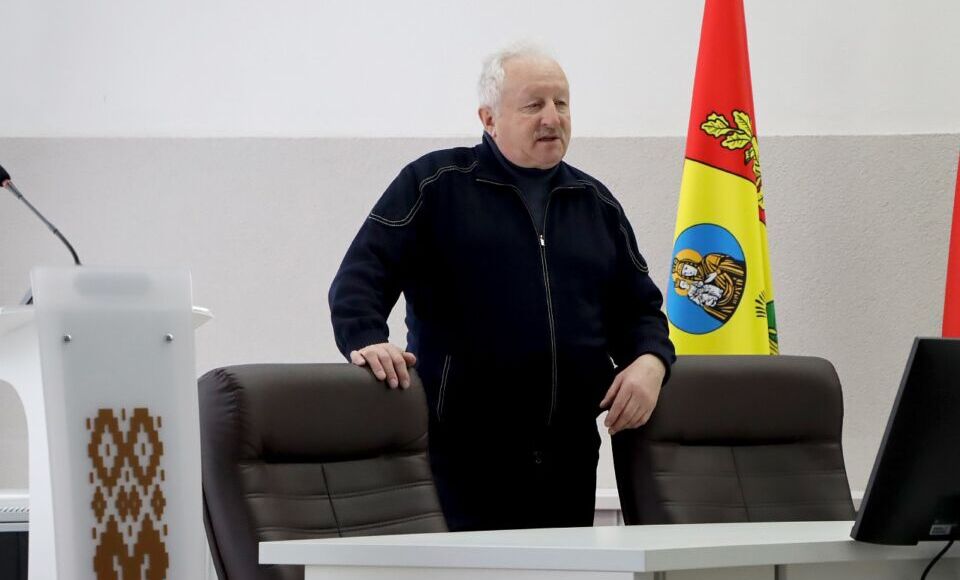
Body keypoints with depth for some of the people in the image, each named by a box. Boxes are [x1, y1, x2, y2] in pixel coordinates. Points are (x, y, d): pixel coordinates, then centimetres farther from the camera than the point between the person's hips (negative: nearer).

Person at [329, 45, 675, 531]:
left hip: (568, 462, 5)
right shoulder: (435, 184, 3)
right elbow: (362, 276, -4)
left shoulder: (595, 204, 18)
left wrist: (649, 361, 2)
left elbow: (640, 306, 23)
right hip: (460, 456, -5)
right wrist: (366, 341, -23)